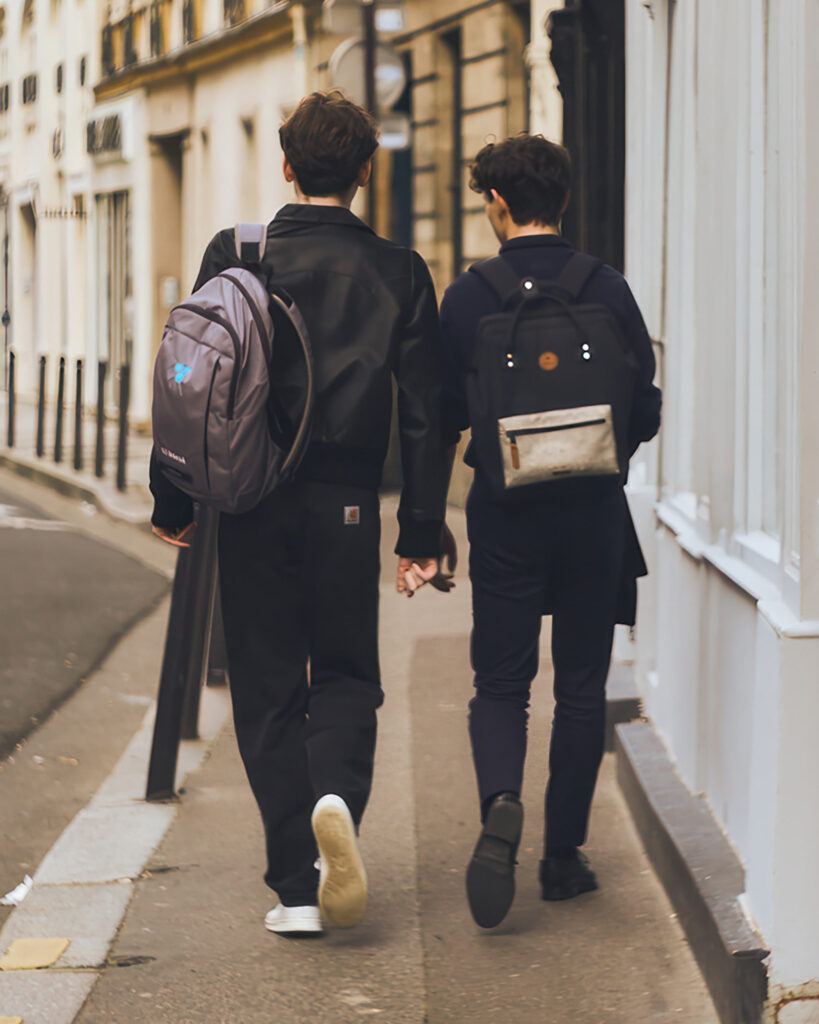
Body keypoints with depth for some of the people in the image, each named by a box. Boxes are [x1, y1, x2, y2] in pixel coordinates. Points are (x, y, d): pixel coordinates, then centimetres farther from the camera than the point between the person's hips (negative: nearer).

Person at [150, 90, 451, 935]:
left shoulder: (234, 256, -1)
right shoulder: (398, 272, 1)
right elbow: (424, 411, 0)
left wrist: (175, 501, 8)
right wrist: (422, 531, 5)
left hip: (252, 502, 0)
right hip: (346, 504, 0)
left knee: (267, 688, 7)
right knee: (346, 674, 15)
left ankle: (296, 885, 6)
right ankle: (337, 796, -16)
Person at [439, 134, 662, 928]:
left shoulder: (469, 298, -6)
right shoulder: (608, 291, -2)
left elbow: (441, 418, -3)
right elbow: (646, 414, 1)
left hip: (506, 513, -1)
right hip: (593, 512, 1)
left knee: (500, 685, 8)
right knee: (581, 689, 12)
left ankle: (501, 804, -21)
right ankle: (563, 854, 13)